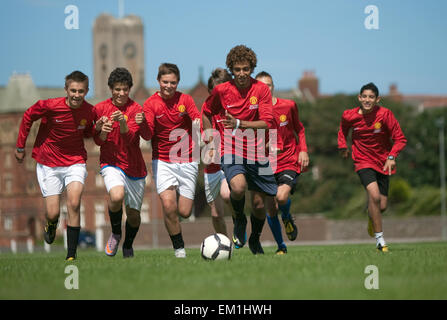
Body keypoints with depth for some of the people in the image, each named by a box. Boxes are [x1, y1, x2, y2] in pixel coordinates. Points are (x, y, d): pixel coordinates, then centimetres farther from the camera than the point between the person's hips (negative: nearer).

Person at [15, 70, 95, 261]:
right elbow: (28, 117, 0)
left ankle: (71, 255, -14)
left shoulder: (89, 111, -9)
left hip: (75, 161, 1)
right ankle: (51, 224, 38)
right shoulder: (50, 106, -19)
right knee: (53, 213, -3)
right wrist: (20, 147, 6)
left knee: (74, 204, -21)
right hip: (48, 164, -1)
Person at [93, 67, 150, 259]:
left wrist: (123, 123, -37)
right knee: (117, 196, -31)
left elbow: (129, 139, -18)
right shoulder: (100, 108, 1)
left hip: (134, 166, 0)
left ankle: (128, 246, 37)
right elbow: (98, 141, 4)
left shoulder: (135, 109, -6)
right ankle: (115, 233, -3)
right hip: (110, 162, 0)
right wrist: (103, 132, -18)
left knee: (133, 214, 6)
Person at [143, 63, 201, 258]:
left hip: (187, 161, 1)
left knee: (184, 212, -2)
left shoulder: (185, 99, 2)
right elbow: (148, 134, -11)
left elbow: (198, 122, -9)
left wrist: (199, 126, -33)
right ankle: (179, 247, -2)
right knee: (168, 205, -19)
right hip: (162, 160, -1)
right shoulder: (150, 104, -1)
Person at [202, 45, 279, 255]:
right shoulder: (221, 90, -3)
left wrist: (239, 124, -23)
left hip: (256, 153, 2)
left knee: (259, 204, 5)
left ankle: (255, 239, 36)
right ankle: (238, 220, 1)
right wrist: (211, 139, 7)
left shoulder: (261, 90, -3)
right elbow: (206, 113, 16)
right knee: (238, 187, -31)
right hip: (230, 151, -2)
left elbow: (267, 124, -10)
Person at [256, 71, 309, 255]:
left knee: (282, 197, -26)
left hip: (289, 162, -1)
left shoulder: (289, 106, 0)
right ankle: (281, 247, 19)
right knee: (271, 209, 1)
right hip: (266, 165, 1)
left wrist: (303, 150, 3)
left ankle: (287, 217, 9)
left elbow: (299, 129, 15)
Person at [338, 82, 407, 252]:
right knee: (374, 196, -25)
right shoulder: (349, 116, -8)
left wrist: (391, 157, -22)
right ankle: (379, 239, -14)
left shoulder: (384, 114, -14)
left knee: (382, 206, 3)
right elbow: (343, 129, 18)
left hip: (383, 162, 1)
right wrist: (343, 146, 6)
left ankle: (371, 216, 43)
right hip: (363, 161, -1)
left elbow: (400, 139, -9)